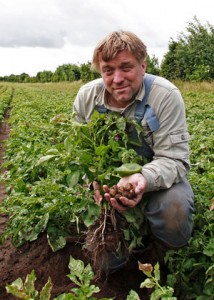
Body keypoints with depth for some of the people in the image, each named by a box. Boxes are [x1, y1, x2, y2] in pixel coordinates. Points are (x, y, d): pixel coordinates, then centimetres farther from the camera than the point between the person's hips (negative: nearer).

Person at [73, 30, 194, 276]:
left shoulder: (166, 96, -22)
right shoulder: (86, 97, -10)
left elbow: (173, 159, -24)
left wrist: (143, 179, -45)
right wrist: (95, 179, -22)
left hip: (157, 178, -2)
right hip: (106, 178, 3)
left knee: (175, 208, -37)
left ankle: (166, 258, -2)